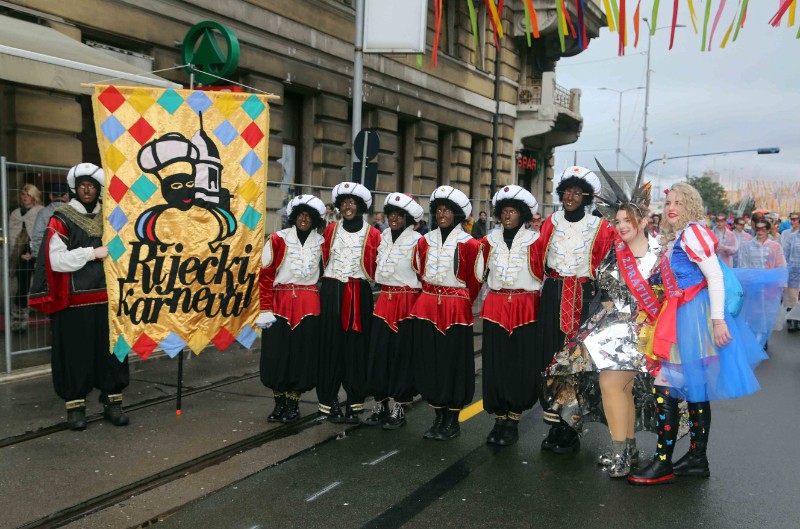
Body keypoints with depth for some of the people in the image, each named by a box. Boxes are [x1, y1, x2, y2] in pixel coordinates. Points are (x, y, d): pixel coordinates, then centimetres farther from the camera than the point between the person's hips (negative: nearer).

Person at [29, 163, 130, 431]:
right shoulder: (61, 219, -3)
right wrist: (93, 253, -15)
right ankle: (75, 405, 14)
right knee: (76, 353, 2)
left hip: (107, 297, 4)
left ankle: (113, 401, 16)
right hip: (74, 300, -3)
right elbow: (56, 259, -13)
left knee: (111, 351, 6)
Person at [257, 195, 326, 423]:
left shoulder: (321, 242, 6)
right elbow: (266, 274, -3)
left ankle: (293, 403, 17)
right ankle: (279, 402, 17)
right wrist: (266, 308, -7)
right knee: (276, 354, 1)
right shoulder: (279, 239, -1)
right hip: (280, 302, -1)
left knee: (302, 355, 3)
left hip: (308, 304, 1)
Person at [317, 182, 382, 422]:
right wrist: (329, 282, 11)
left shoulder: (372, 233, 1)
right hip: (332, 292, 1)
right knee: (331, 345, 2)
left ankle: (355, 403, 11)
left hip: (360, 295, -1)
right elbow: (323, 259, 13)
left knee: (356, 347, 2)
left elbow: (376, 267, 3)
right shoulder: (330, 230, 7)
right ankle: (330, 402, 11)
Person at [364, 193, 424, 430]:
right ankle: (380, 405, 17)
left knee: (402, 354, 1)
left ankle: (399, 409, 12)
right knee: (378, 351, 5)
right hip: (384, 299, 5)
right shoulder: (384, 236, 9)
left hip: (407, 302, -5)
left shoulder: (416, 240, -9)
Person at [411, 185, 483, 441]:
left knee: (454, 362, 2)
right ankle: (439, 416, 21)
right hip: (427, 308, 5)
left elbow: (475, 282, 1)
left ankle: (453, 420, 15)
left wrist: (461, 303, 4)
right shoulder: (425, 241, 8)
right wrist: (430, 297, 11)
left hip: (457, 310, -4)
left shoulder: (469, 244, -5)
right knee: (430, 361, 7)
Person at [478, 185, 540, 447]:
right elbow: (480, 271, 13)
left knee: (522, 364, 2)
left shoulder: (533, 240, -1)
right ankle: (499, 419, 16)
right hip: (495, 307, 3)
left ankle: (513, 422, 14)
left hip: (525, 308, -3)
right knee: (495, 364, 4)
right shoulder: (491, 239, 8)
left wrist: (539, 302, -2)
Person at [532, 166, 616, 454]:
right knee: (549, 357, 2)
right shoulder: (550, 222, 8)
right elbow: (538, 260, 10)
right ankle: (555, 426, 13)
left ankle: (570, 430, 9)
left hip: (582, 298, -2)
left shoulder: (599, 228, 1)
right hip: (552, 296, 3)